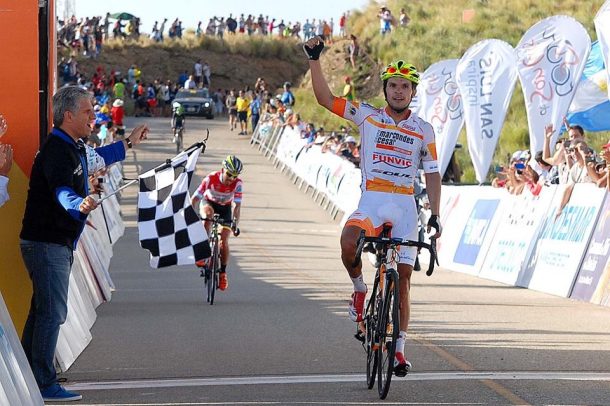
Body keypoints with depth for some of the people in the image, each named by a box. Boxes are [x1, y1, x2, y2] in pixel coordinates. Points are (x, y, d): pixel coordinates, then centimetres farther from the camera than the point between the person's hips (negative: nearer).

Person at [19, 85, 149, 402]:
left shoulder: (73, 147, 14)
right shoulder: (56, 151, -19)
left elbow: (95, 158, 38)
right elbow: (62, 192, -37)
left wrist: (128, 143, 46)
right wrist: (80, 205, -58)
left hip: (55, 243, 11)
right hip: (47, 243, -11)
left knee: (42, 310, 14)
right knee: (52, 312, -10)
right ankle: (43, 385, -8)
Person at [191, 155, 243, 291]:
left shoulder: (237, 183, -28)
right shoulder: (211, 179, -31)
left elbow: (237, 205, -30)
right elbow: (195, 198, -28)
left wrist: (235, 223, -44)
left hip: (225, 208, 1)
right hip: (208, 202, -1)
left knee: (224, 241, -12)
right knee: (209, 214, -38)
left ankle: (223, 273, 5)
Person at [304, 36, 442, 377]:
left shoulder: (424, 130, 8)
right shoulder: (368, 116, 5)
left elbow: (432, 174, 9)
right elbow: (325, 98, 0)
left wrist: (435, 214, -1)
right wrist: (315, 59, -10)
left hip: (405, 206, 1)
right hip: (371, 202, -1)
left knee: (403, 278, -1)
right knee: (348, 241, -33)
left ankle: (399, 348, 10)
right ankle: (359, 289, -2)